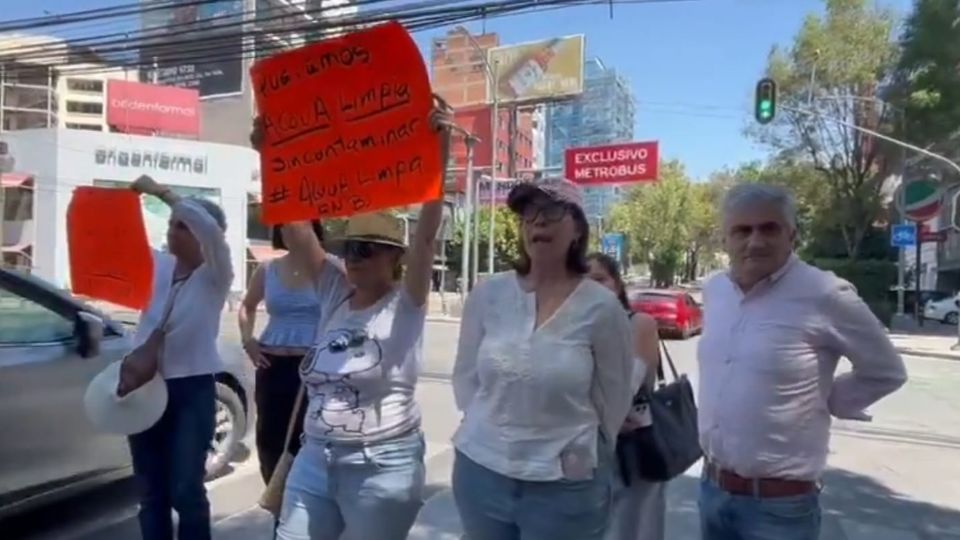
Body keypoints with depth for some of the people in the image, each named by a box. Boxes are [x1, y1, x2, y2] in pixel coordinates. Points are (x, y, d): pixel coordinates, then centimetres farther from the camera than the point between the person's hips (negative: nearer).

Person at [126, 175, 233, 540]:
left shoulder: (216, 275, -7)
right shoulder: (156, 264, 7)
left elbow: (208, 227, -25)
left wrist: (161, 192, -24)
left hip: (192, 389, -5)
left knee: (186, 490, -1)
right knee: (150, 491, 11)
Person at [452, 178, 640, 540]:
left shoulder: (601, 308, -10)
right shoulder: (487, 295, -4)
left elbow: (614, 398, 0)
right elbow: (465, 376, 6)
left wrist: (585, 454, 9)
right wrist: (490, 427, 8)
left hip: (566, 485, -2)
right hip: (480, 472, 3)